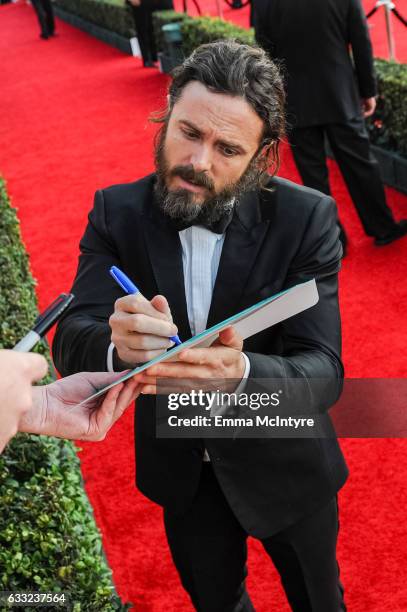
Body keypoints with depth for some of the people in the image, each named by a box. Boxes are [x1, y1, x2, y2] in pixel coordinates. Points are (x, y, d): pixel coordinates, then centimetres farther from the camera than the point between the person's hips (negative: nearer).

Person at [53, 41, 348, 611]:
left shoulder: (305, 218, -22)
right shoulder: (118, 211, -16)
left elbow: (322, 369, -26)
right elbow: (71, 343, -22)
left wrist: (240, 372, -49)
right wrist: (117, 348, -47)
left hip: (280, 464, -1)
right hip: (178, 467, 2)